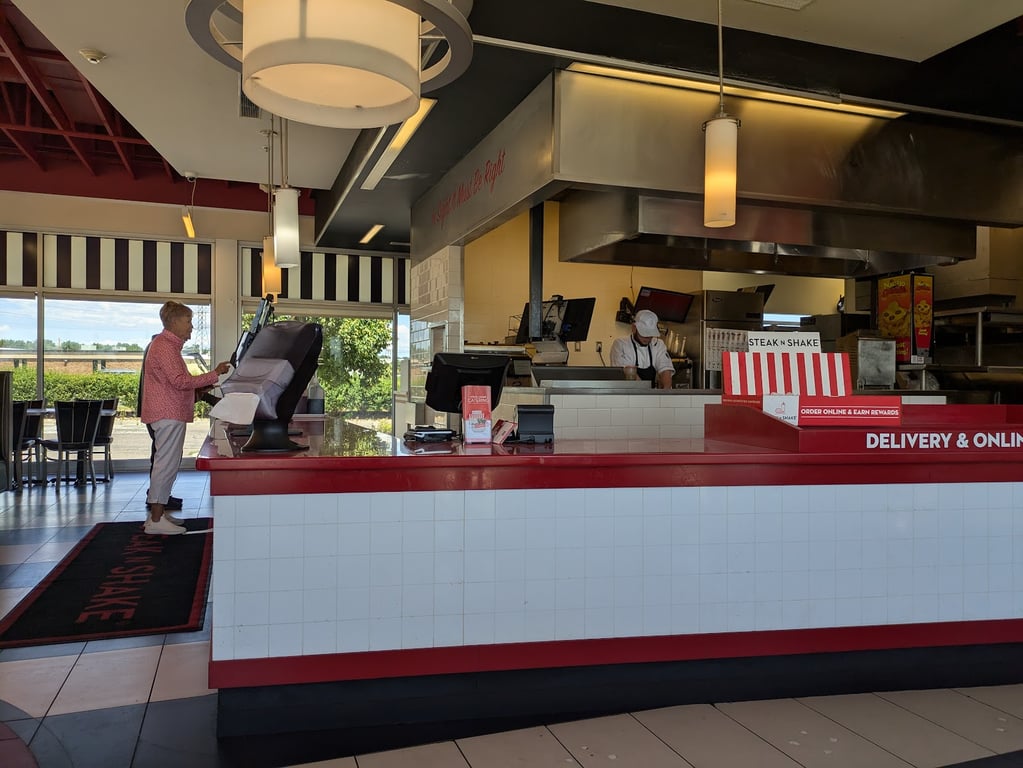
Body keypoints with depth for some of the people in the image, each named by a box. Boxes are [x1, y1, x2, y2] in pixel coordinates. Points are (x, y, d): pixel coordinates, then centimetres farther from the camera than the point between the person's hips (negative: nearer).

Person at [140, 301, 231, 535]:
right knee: (167, 464, -9)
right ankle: (156, 520, -6)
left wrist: (201, 389, 14)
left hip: (171, 413, 11)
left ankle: (158, 514, 17)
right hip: (168, 414, -11)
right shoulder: (164, 347, -14)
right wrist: (214, 374, -20)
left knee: (167, 463, 12)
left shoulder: (168, 345, 20)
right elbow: (180, 381, -22)